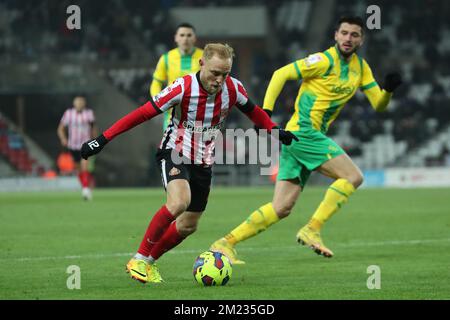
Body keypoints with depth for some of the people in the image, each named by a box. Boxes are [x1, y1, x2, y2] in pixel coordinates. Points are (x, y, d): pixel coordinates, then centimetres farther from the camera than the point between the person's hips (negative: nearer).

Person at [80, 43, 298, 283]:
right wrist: (103, 139, -24)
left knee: (188, 225, 8)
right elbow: (142, 114, -21)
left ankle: (150, 261, 31)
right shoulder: (183, 88, -23)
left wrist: (274, 130, 12)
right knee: (179, 202, -31)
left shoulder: (233, 88, -10)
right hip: (175, 154, -6)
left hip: (203, 162, 6)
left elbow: (252, 110, 15)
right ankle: (139, 260, -18)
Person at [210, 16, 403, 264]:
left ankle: (226, 243, 4)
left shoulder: (360, 67, 14)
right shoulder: (325, 60, -9)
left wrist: (388, 90, -7)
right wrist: (266, 110, -17)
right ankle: (312, 230, -15)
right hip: (303, 131, -8)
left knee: (281, 208, 3)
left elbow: (378, 105, 14)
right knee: (353, 177, -17)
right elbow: (281, 74, -10)